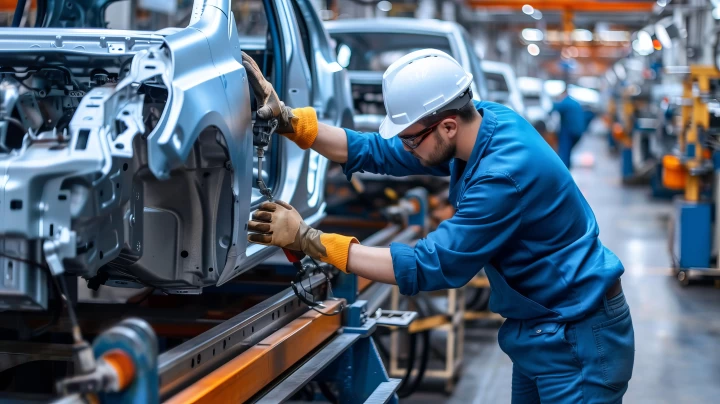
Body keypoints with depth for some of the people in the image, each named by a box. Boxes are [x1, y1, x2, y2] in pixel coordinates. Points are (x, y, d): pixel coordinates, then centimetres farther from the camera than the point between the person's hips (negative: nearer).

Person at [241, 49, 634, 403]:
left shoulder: (507, 174, -31)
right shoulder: (480, 122, -5)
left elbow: (427, 267, -29)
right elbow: (379, 152, 3)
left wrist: (308, 239, -28)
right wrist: (285, 119, -6)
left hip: (578, 340, -9)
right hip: (538, 331, 9)